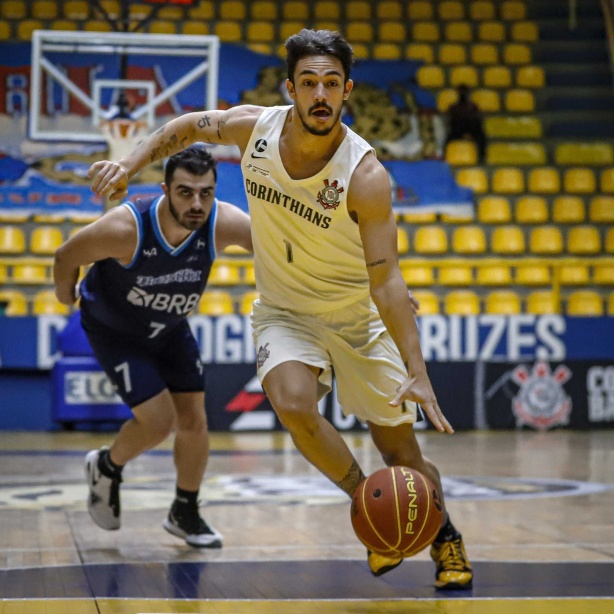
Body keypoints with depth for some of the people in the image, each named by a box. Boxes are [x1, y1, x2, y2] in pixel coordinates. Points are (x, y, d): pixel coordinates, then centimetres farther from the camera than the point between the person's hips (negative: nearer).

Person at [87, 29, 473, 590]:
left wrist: (417, 372, -35)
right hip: (284, 310, 2)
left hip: (358, 317, -2)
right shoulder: (254, 127, -15)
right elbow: (189, 126, 8)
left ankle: (445, 535, 34)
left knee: (402, 454, 2)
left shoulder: (365, 176, -26)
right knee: (294, 405, -30)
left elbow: (386, 280, -28)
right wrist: (130, 165, -3)